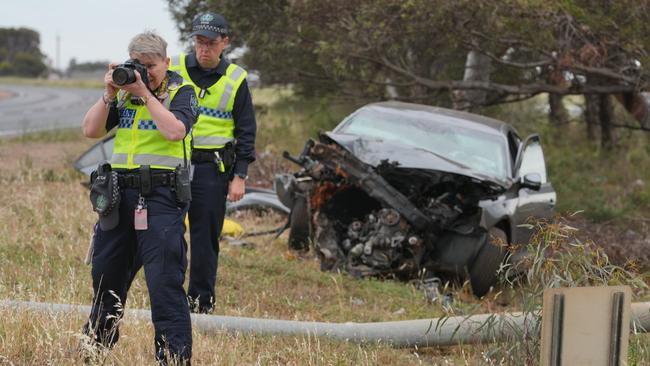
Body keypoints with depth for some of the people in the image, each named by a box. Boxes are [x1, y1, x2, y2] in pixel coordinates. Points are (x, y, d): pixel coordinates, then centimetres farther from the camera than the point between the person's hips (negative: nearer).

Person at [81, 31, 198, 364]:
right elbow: (91, 130, 7)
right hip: (119, 195, 6)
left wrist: (144, 93, -15)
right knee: (106, 276, 18)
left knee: (165, 283, -11)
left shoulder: (181, 92, -1)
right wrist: (109, 94, -4)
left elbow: (175, 131, -19)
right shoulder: (123, 93, 13)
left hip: (161, 196, -6)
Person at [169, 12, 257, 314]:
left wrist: (240, 176, 0)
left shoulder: (235, 80, 3)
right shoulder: (173, 69, 3)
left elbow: (246, 131, 7)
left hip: (212, 168, -1)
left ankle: (202, 299, 10)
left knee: (206, 235, 2)